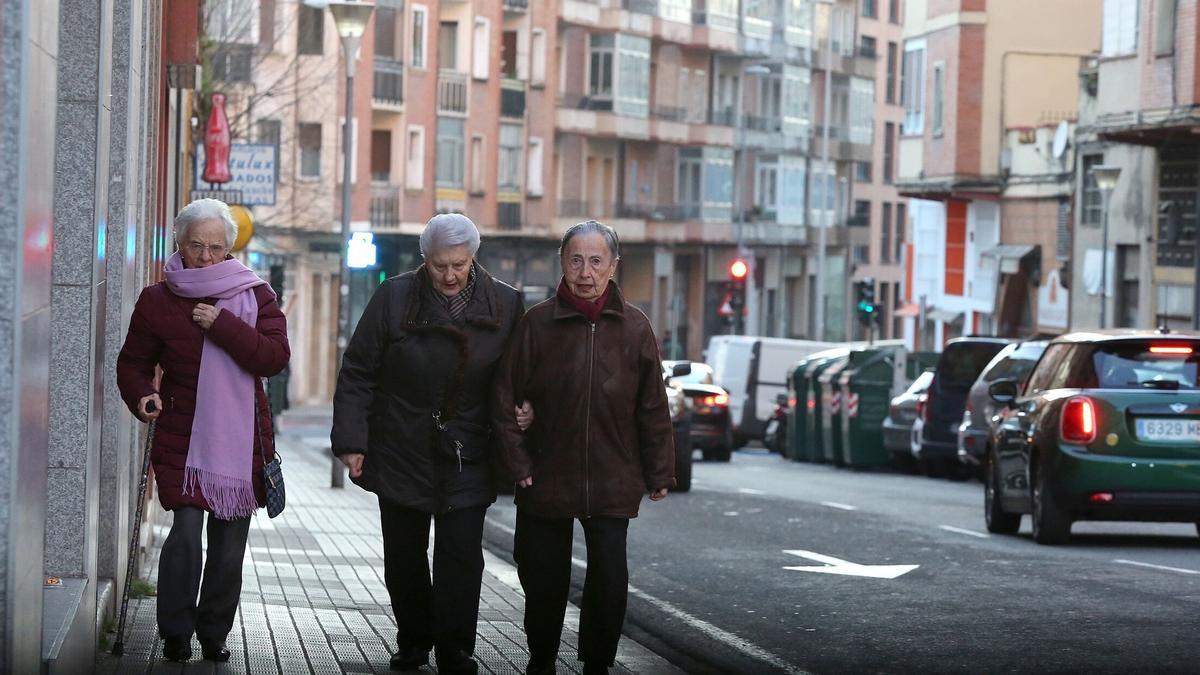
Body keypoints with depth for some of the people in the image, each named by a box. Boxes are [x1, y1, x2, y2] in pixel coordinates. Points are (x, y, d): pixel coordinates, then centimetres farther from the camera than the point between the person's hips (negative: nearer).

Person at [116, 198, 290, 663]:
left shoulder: (254, 296, 4)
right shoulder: (158, 301, 3)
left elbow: (275, 358, -8)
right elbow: (133, 362, 11)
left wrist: (222, 325, -17)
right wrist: (142, 396, -10)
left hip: (242, 440, 2)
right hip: (182, 437, -2)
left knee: (230, 543, 6)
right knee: (186, 532, -15)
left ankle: (214, 633, 21)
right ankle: (175, 634, -2)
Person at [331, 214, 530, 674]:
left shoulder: (505, 305, -3)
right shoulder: (394, 298, -6)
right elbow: (358, 373, -2)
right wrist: (351, 441, -7)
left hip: (467, 460, -1)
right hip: (401, 457, 1)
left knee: (461, 557, -7)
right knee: (404, 558, 11)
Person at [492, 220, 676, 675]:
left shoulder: (633, 327, -1)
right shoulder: (538, 323, -4)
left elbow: (653, 408, 3)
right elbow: (505, 398, 0)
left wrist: (659, 474, 3)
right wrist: (517, 463, -6)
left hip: (612, 482, 0)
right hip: (547, 479, 0)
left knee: (609, 579, -4)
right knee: (543, 578, 9)